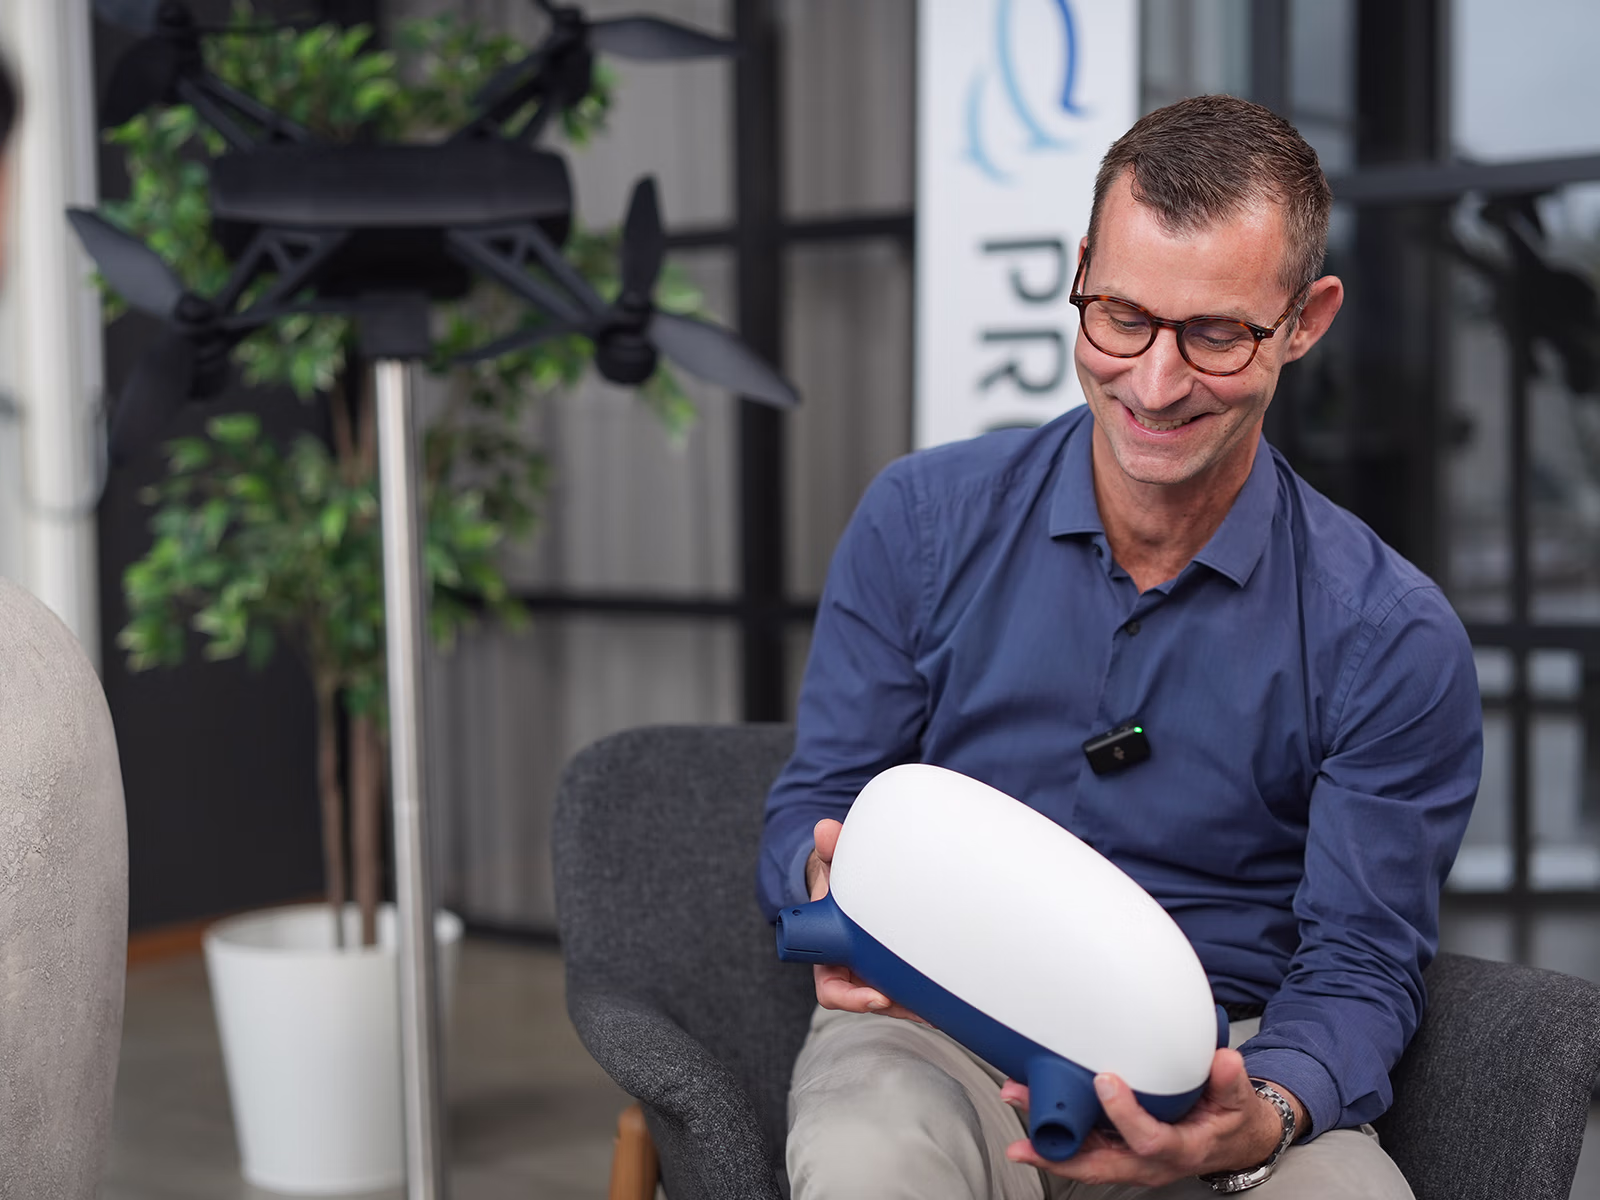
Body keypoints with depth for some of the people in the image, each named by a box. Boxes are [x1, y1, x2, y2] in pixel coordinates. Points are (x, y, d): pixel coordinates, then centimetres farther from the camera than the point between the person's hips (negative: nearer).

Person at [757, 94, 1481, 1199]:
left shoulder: (1392, 637, -3)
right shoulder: (923, 520, 1)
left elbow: (1361, 962, -2)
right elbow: (814, 807, 7)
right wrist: (839, 896, -19)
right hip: (939, 1029, 0)